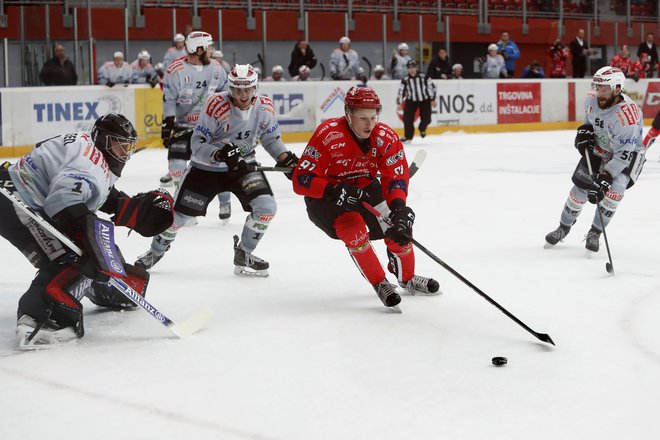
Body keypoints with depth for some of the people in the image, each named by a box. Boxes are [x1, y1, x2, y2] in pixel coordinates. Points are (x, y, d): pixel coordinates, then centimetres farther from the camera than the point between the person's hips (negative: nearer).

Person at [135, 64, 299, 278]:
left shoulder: (264, 106, -11)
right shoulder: (216, 105, -25)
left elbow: (271, 138, 5)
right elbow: (198, 143, -22)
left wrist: (286, 159, -11)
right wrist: (220, 154, -39)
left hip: (243, 164, 3)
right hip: (206, 168, -3)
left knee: (266, 206, -16)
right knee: (179, 212, 2)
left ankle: (243, 255, 6)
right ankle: (156, 252, 30)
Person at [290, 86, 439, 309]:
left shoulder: (386, 137, -17)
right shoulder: (328, 135, -30)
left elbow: (396, 177, -19)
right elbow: (301, 180, -29)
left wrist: (399, 208, -37)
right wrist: (335, 191, -42)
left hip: (364, 189, 5)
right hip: (325, 196, -5)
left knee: (398, 227, -7)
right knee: (353, 227, -29)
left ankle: (407, 278, 21)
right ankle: (380, 284, -11)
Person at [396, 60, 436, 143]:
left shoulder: (423, 77, -13)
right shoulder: (405, 80, -9)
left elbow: (431, 86, -4)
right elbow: (401, 91, -3)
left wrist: (433, 100, -2)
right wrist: (399, 103, -8)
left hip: (425, 100, -1)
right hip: (411, 101, 1)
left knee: (426, 119, -7)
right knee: (407, 118, -11)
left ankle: (422, 129, 28)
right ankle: (408, 136, 6)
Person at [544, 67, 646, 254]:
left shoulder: (627, 114, -35)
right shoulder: (592, 99, -16)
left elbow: (623, 154, -34)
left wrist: (605, 178, -38)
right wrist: (584, 131, -8)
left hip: (628, 152, -5)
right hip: (599, 148, 5)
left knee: (615, 187, -26)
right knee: (581, 186, -1)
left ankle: (595, 233, -8)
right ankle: (564, 227, 22)